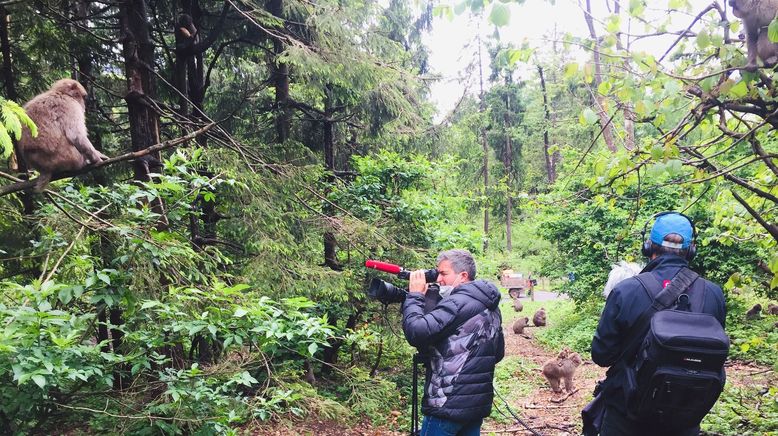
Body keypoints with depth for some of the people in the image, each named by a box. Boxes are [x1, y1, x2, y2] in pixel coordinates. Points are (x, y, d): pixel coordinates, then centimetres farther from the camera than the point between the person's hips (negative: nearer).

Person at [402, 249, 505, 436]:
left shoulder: (459, 302, -16)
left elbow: (417, 333, -24)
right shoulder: (490, 306, 11)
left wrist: (414, 296, -10)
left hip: (448, 406, -9)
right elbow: (498, 353, 20)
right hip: (479, 404, 9)